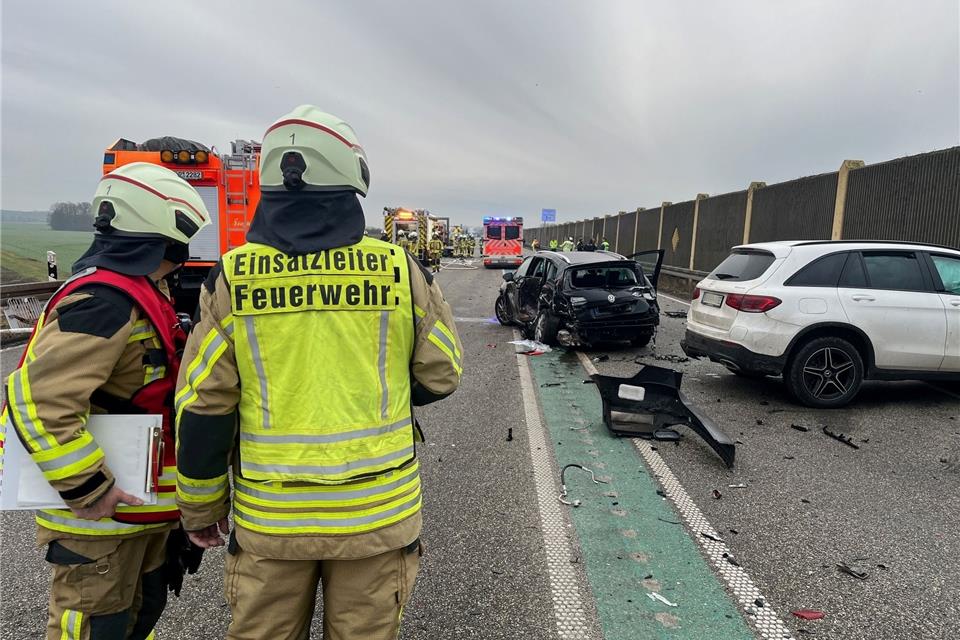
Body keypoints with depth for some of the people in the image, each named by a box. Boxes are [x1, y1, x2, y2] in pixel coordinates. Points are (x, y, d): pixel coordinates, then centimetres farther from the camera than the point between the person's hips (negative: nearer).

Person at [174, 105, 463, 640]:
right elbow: (441, 376, 1)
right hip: (377, 513, 0)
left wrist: (201, 508, 10)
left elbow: (202, 408, -4)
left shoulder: (231, 278, -8)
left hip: (269, 518, 1)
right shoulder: (401, 270, -9)